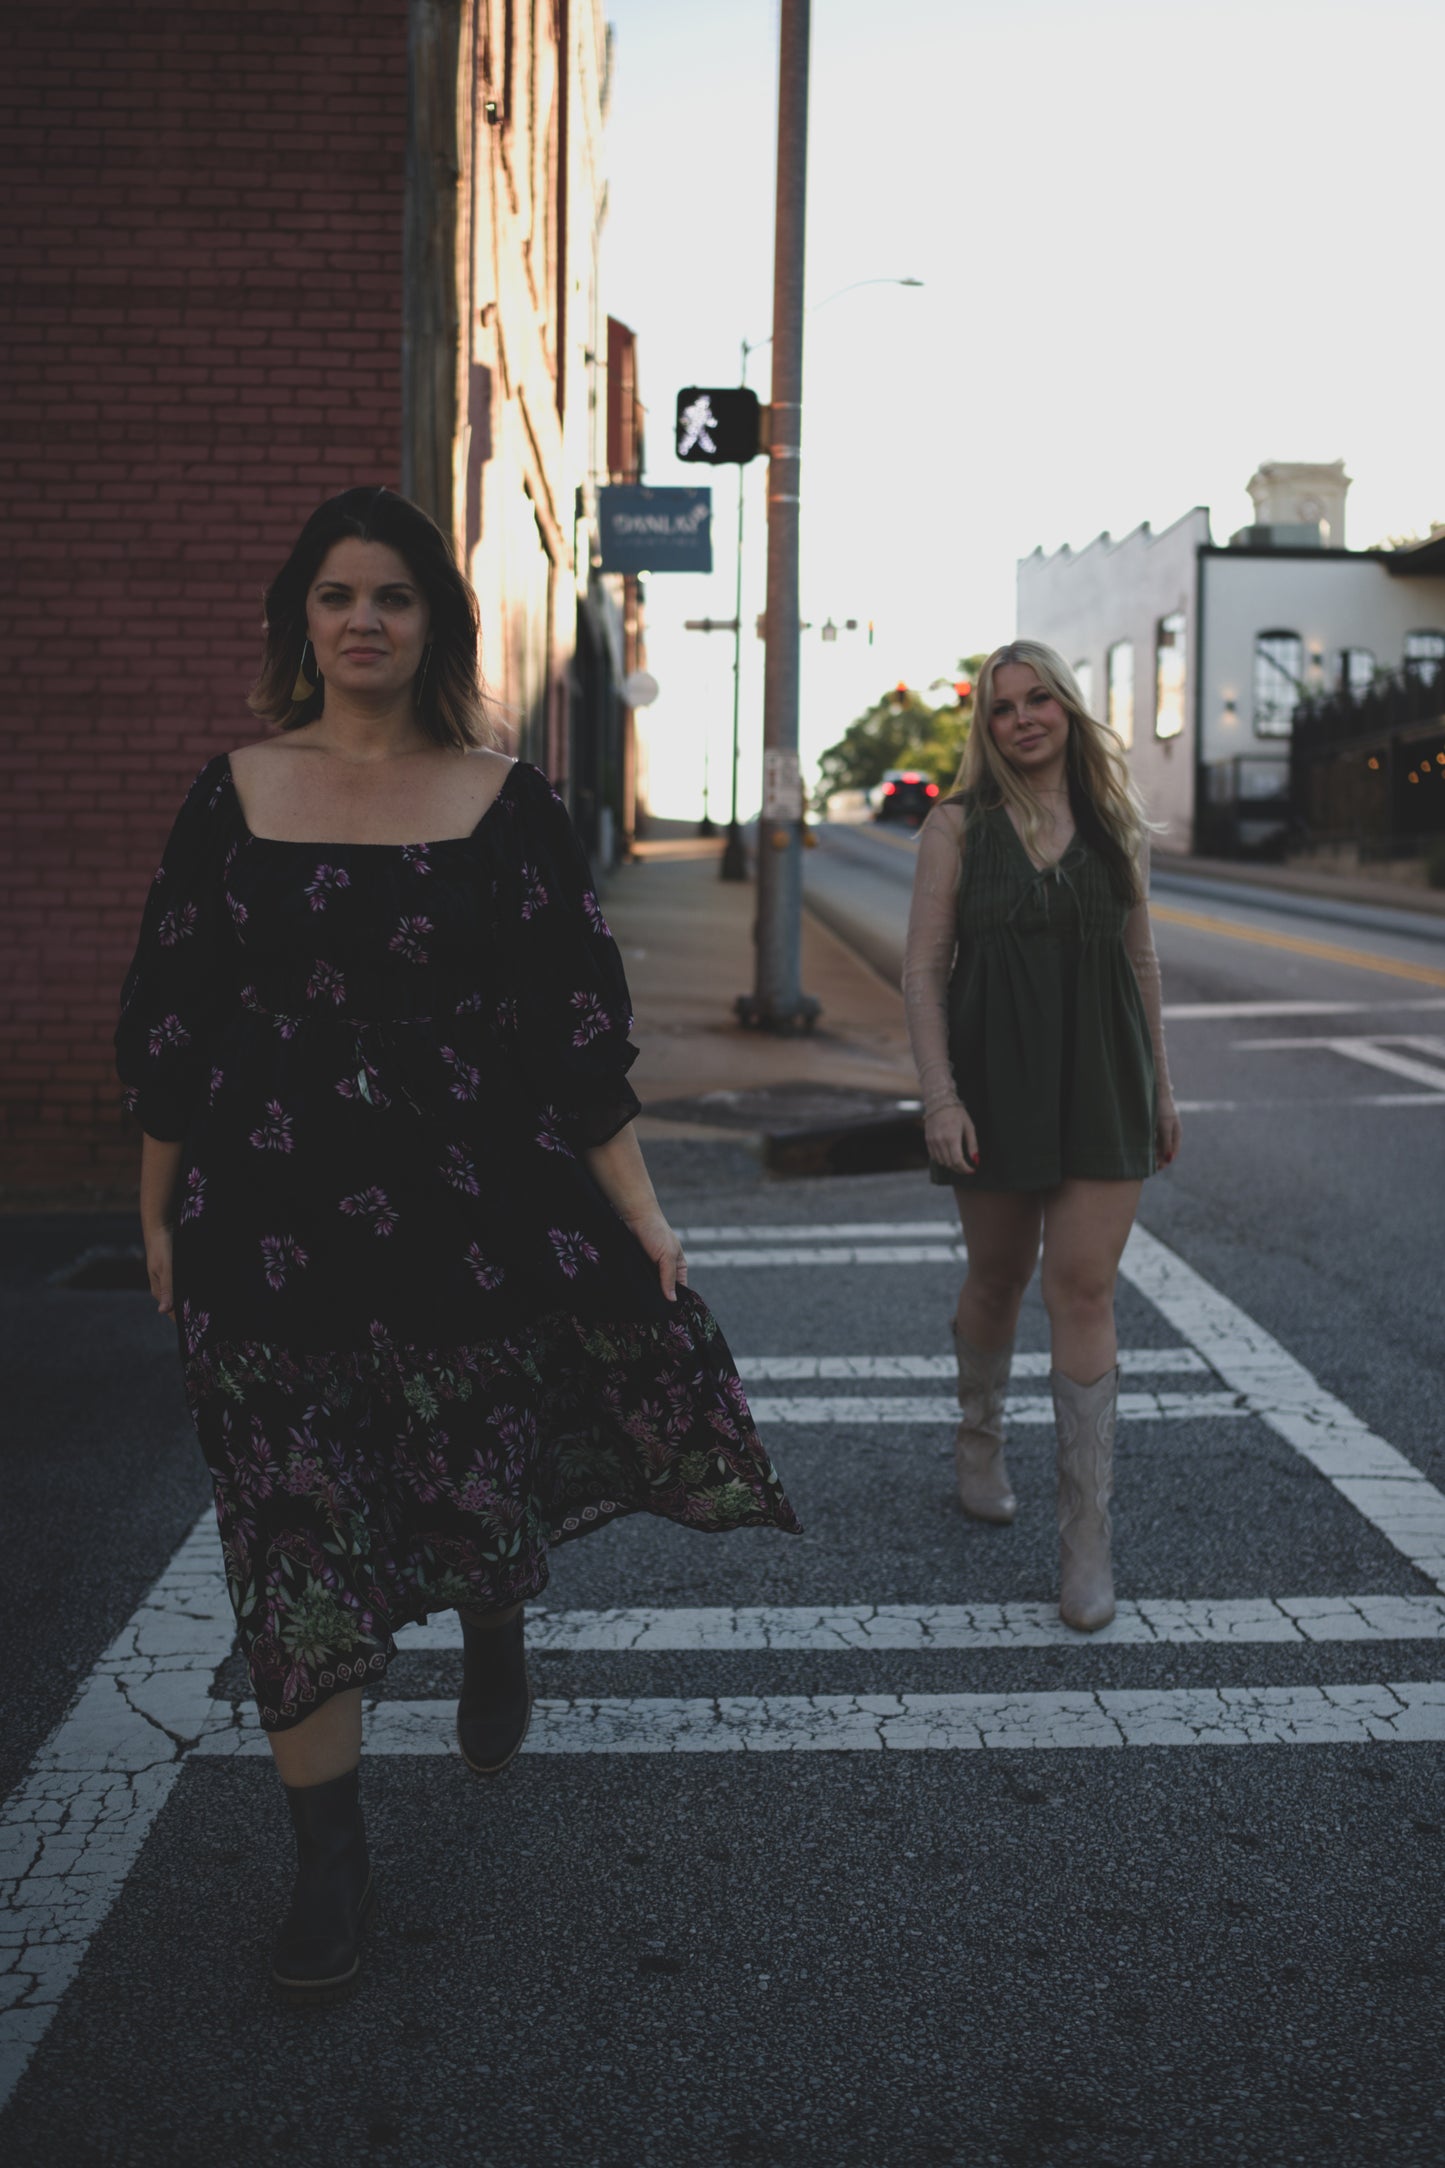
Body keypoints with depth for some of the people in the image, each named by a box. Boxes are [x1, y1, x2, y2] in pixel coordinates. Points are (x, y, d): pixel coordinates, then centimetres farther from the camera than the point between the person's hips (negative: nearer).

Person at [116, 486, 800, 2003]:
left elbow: (577, 1024, 1)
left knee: (485, 1507, 8)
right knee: (298, 1545, 3)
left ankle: (493, 1635, 46)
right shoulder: (234, 797, 4)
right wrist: (158, 1215, 8)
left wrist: (636, 1207, -4)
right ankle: (327, 1853, 19)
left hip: (475, 1209, 0)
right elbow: (170, 1022, 8)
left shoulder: (508, 806, 2)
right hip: (269, 1222, 1)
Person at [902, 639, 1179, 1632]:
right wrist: (940, 1095, -12)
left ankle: (1089, 1539, -2)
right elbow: (924, 967, -3)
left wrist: (1161, 1085, 12)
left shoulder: (1115, 821, 7)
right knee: (998, 1278, 13)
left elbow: (1141, 958, 13)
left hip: (1103, 1084, 1)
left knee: (1085, 1290, -6)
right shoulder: (960, 824, 0)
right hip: (998, 1081, -1)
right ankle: (981, 1441, 42)